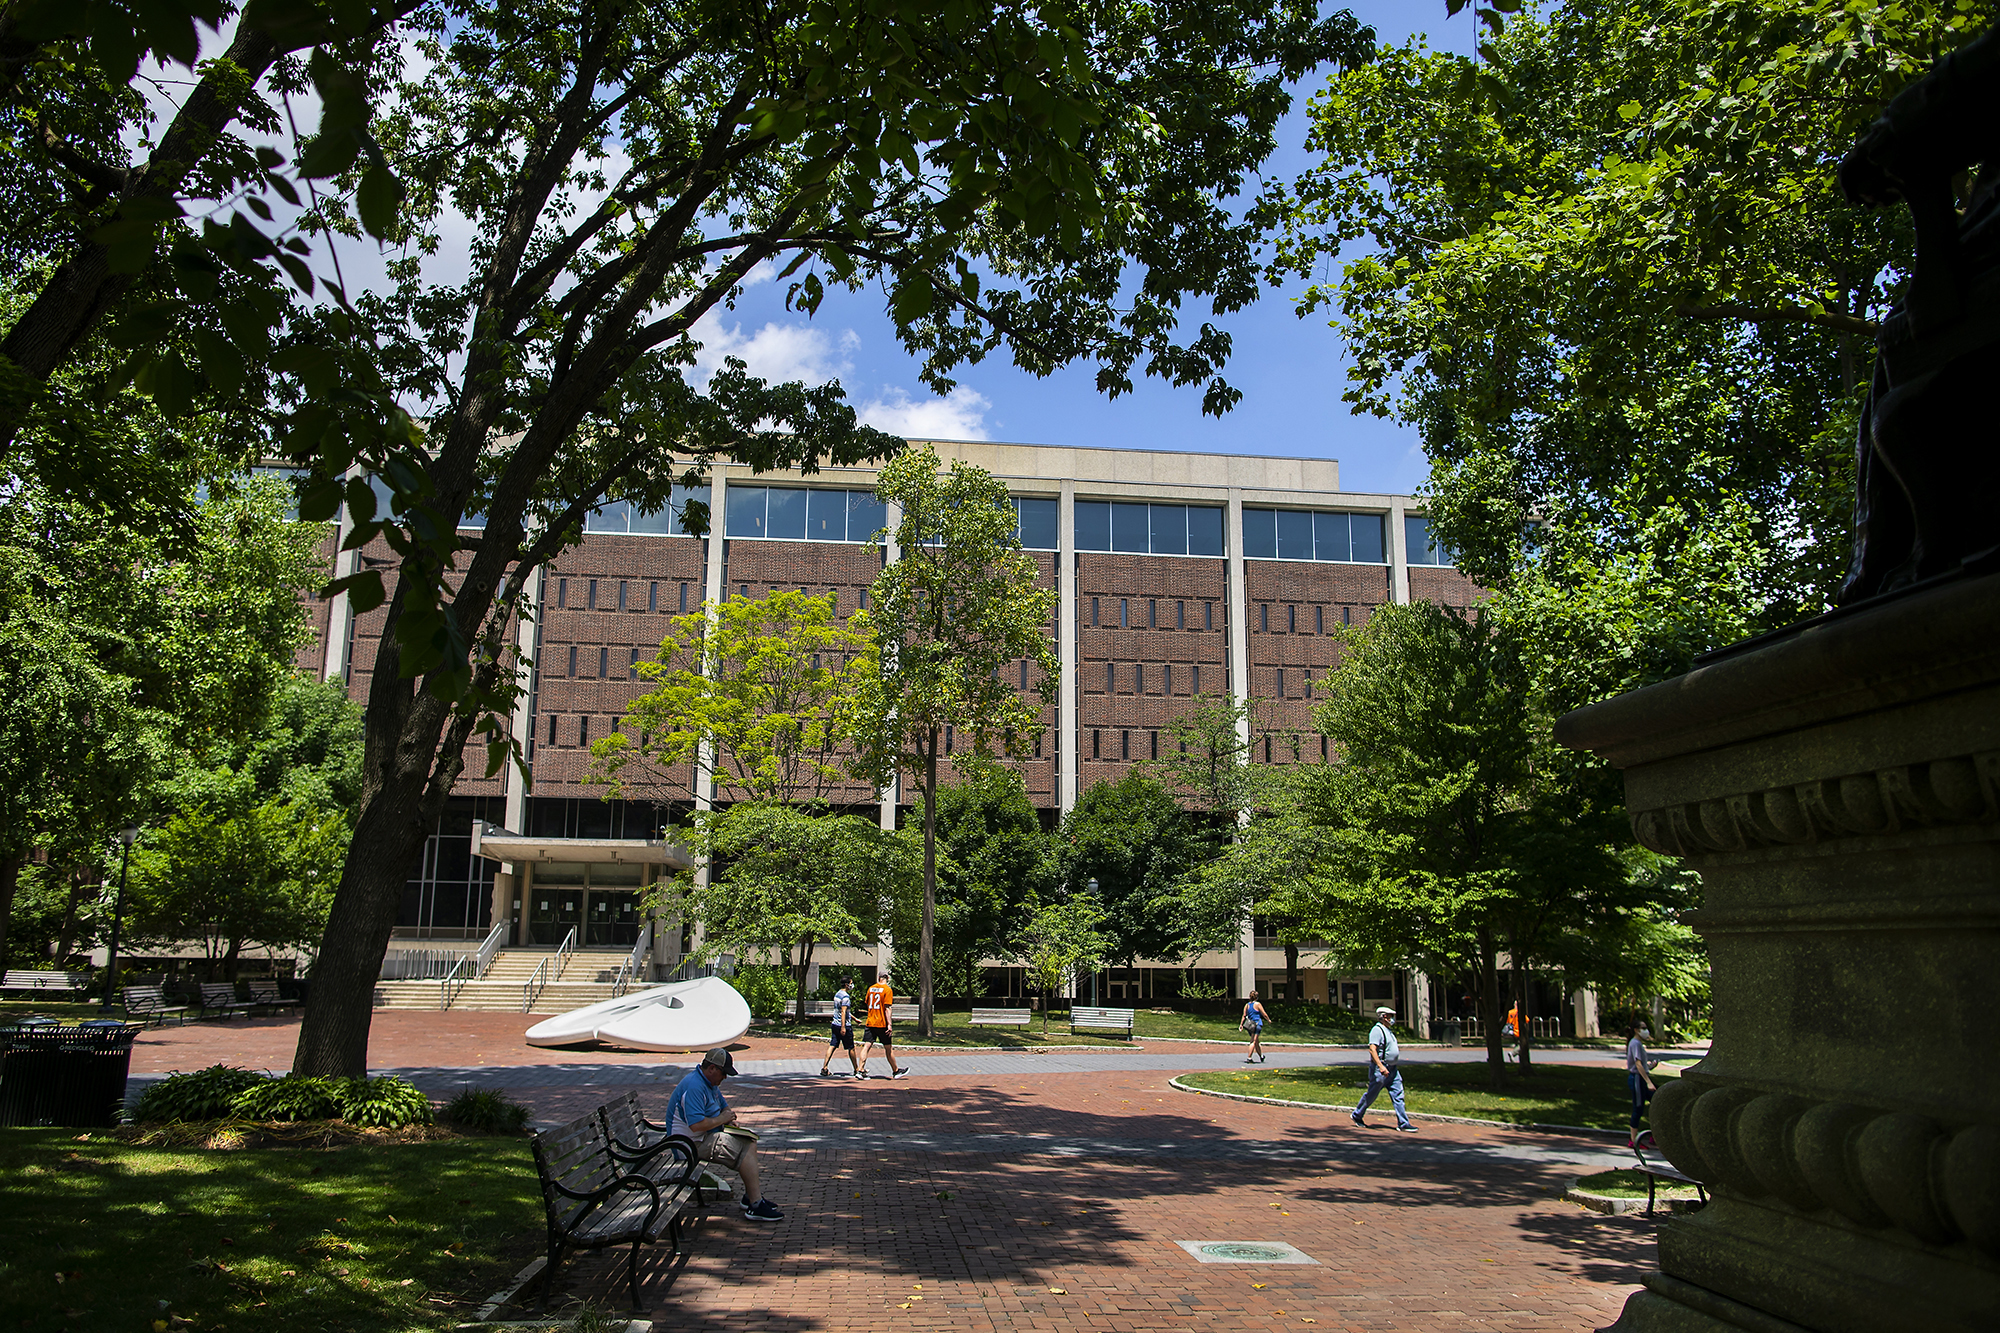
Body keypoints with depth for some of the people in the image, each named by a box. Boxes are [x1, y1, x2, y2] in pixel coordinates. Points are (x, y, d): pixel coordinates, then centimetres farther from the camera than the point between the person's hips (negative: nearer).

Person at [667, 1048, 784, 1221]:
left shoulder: (710, 1082, 11)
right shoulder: (694, 1086, -24)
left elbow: (724, 1106, 25)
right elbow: (696, 1124, -33)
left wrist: (727, 1116, 2)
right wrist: (721, 1119, -17)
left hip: (708, 1135, 11)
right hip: (694, 1142, -11)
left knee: (750, 1141, 6)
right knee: (745, 1150, -19)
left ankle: (751, 1196, 6)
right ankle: (755, 1205, -19)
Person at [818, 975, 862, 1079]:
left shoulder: (837, 994, 14)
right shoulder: (845, 996, -15)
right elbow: (843, 1012, -22)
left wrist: (854, 1018, 33)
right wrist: (843, 1027, -25)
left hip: (835, 1024, 8)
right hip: (844, 1025, -8)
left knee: (832, 1045, 5)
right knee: (851, 1048, 3)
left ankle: (824, 1068, -4)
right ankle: (857, 1070, 14)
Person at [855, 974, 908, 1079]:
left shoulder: (871, 988, 9)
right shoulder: (887, 989, -8)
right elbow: (887, 1008, -14)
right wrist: (889, 1024, -15)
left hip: (870, 1023, 5)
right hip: (882, 1024, -5)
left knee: (866, 1046, 1)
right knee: (888, 1048, 6)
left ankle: (860, 1071, -8)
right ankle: (896, 1071, 18)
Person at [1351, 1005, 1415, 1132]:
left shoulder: (1388, 1030, 16)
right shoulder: (1377, 1030, -15)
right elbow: (1372, 1049, -25)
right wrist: (1381, 1066, -32)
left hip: (1392, 1069, 9)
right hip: (1380, 1069, -9)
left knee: (1398, 1096, 2)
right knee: (1371, 1095, 3)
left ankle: (1403, 1124, 1)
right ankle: (1356, 1115, 20)